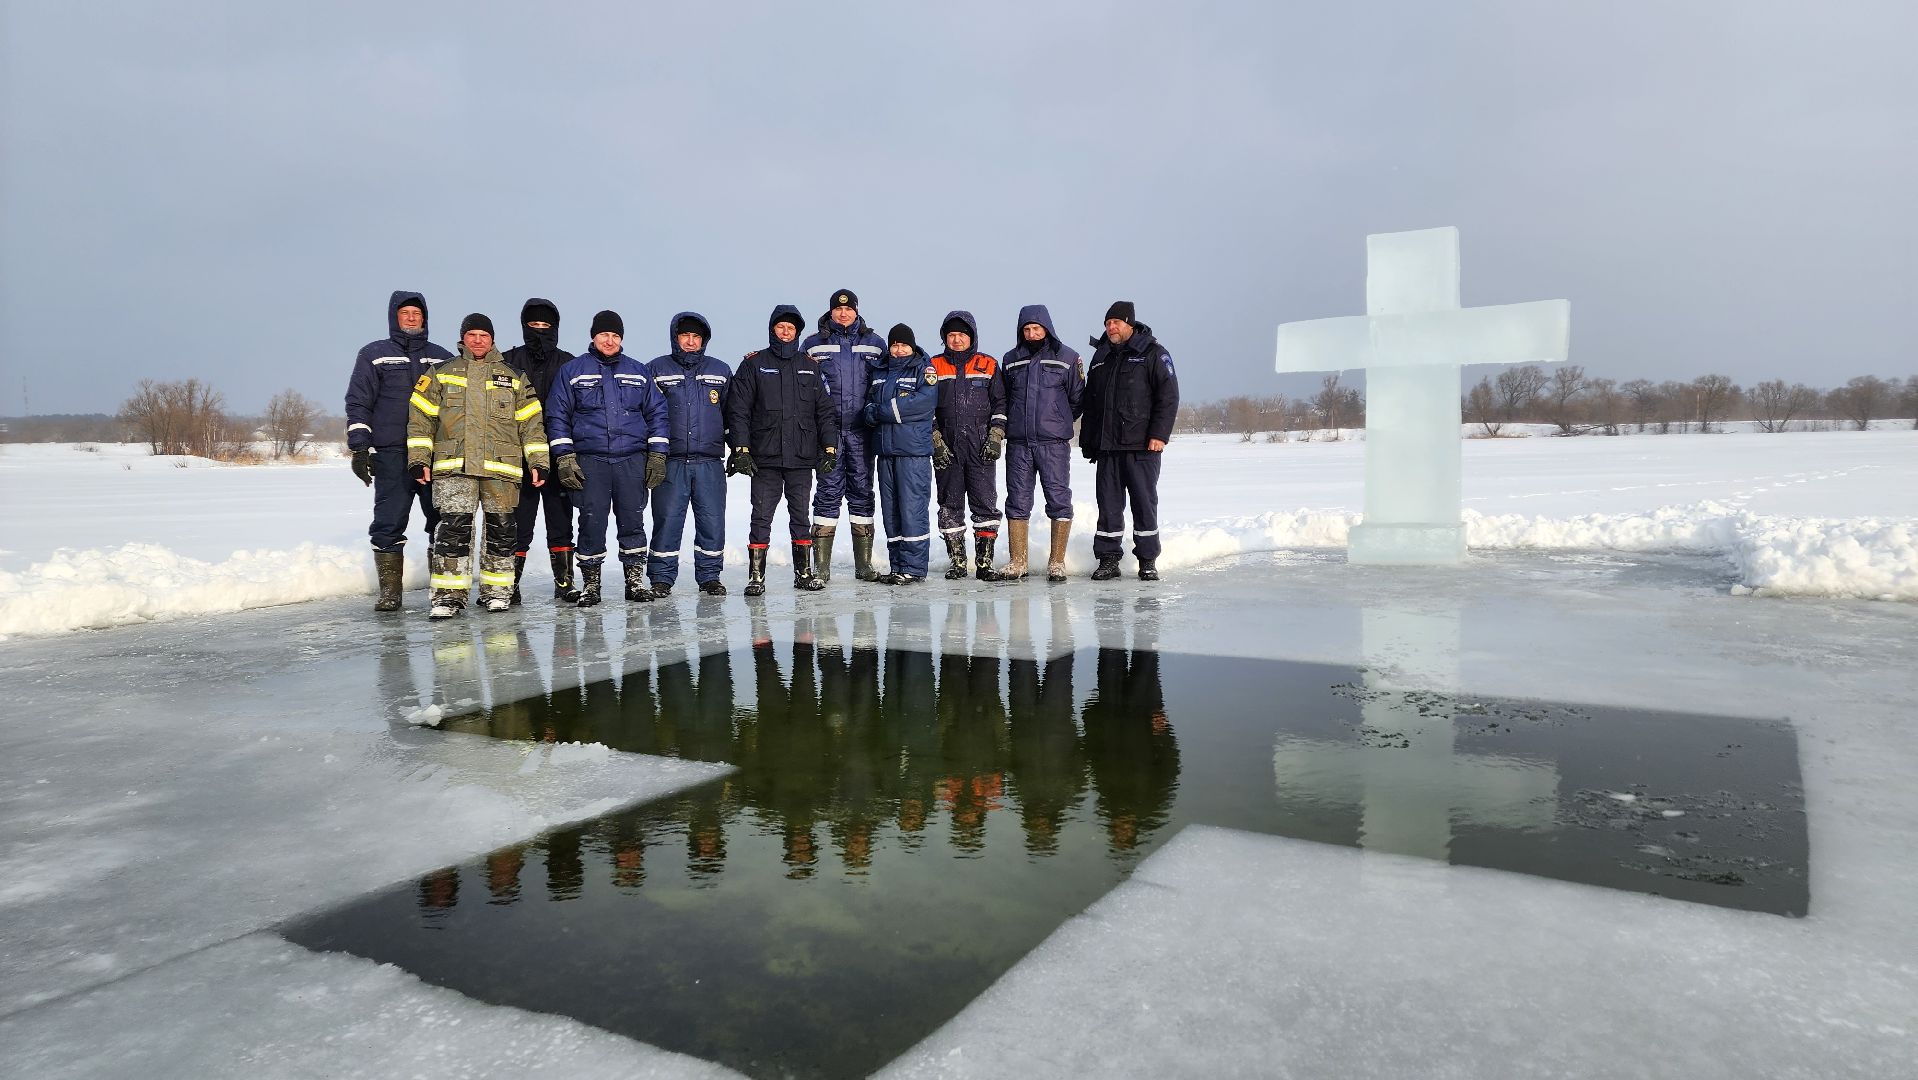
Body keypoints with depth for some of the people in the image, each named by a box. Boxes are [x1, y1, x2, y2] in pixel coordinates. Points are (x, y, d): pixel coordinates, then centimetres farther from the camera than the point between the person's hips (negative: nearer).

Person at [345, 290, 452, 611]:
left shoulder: (442, 358, 16)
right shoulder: (374, 355, 9)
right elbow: (357, 404, 4)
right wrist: (359, 447, -6)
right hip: (391, 455, -2)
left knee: (444, 521, 2)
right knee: (389, 524, -3)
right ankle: (389, 591, 4)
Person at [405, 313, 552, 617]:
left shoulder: (513, 378, 14)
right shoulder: (441, 375, 13)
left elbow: (531, 423, 11)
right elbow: (421, 418, 11)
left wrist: (538, 463, 4)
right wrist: (418, 459, 3)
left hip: (501, 467, 1)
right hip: (453, 467, -1)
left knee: (501, 529, 4)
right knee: (453, 528, -10)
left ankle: (496, 590, 16)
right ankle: (449, 594, -4)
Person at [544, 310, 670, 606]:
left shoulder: (638, 371, 14)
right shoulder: (572, 370, 9)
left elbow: (656, 412, 14)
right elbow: (557, 415, 7)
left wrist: (657, 454, 5)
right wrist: (565, 457, -3)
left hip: (633, 460, 1)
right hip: (589, 461, -1)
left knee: (633, 521, 2)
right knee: (591, 523, -1)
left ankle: (635, 579, 11)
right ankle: (590, 583, 10)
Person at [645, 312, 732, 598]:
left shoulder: (720, 371, 14)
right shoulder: (656, 370, 7)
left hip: (710, 461, 2)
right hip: (670, 461, -2)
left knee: (712, 520, 2)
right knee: (667, 520, -2)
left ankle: (709, 576, 13)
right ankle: (661, 577, 8)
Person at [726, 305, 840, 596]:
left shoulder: (810, 366, 11)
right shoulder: (754, 364, 5)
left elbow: (826, 410, 10)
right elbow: (739, 411, 1)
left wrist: (830, 448, 1)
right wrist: (741, 450, -8)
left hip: (802, 457, 2)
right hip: (764, 457, -2)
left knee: (801, 516, 8)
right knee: (761, 517, -1)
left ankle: (804, 572, 17)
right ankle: (756, 576, 4)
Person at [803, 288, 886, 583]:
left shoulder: (875, 344, 12)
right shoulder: (814, 344, 9)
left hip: (861, 429, 1)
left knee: (862, 490, 4)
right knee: (829, 490, -4)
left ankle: (864, 564, 10)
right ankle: (821, 565, 0)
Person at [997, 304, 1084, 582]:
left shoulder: (1067, 357, 4)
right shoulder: (1010, 359, 12)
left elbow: (1077, 399, 7)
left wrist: (1059, 423, 8)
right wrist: (1010, 426, 10)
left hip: (1054, 444, -2)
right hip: (1018, 444, 3)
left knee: (1059, 501, -2)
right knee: (1017, 502, 4)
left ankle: (1057, 562, 5)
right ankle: (1017, 562, 11)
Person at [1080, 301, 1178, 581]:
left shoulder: (1152, 353, 0)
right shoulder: (1101, 357, 17)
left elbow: (1168, 395, -6)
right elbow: (1090, 402, 21)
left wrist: (1159, 434, -14)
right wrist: (1088, 440, 16)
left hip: (1141, 445, -5)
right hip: (1106, 445, 5)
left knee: (1144, 502, 0)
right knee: (1108, 504, 5)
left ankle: (1148, 560, 8)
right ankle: (1108, 559, 11)